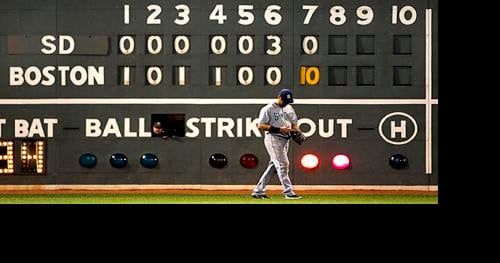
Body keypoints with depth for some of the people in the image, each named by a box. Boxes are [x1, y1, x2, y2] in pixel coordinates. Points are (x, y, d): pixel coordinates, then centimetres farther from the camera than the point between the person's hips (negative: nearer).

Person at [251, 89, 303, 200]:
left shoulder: (289, 108, 16)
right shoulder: (268, 109, -7)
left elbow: (294, 124, 24)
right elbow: (261, 126, -12)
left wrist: (296, 131, 0)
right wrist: (279, 129, -19)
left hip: (285, 140, 7)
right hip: (273, 139, -7)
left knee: (273, 166, 7)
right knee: (282, 165, -14)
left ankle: (258, 191, 14)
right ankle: (288, 192, -17)